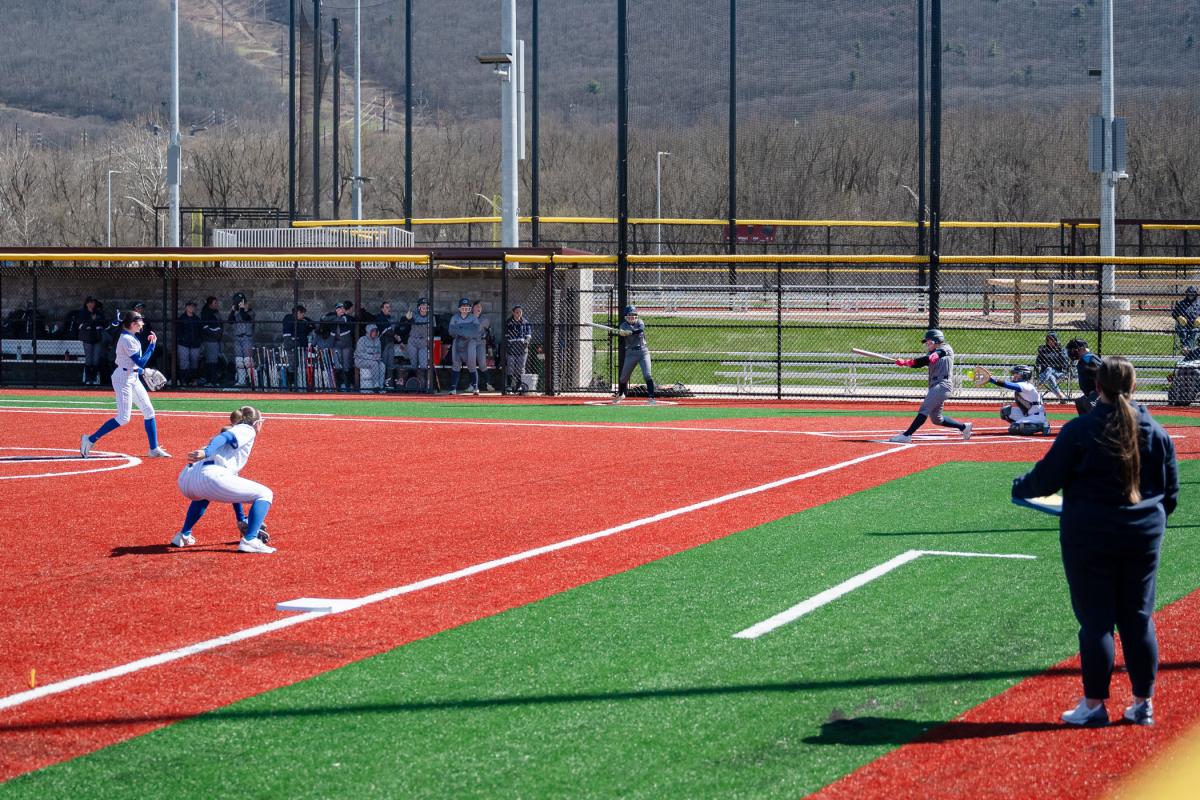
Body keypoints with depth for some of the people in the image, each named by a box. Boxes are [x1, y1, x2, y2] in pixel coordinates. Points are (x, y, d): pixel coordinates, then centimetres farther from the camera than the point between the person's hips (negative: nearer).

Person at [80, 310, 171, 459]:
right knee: (123, 418, -11)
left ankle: (154, 449, 14)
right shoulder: (127, 339, -18)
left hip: (133, 378, 10)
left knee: (149, 411, 9)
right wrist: (152, 344, -17)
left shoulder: (131, 337, 12)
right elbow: (141, 362, -21)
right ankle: (90, 440, -6)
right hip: (123, 378, -10)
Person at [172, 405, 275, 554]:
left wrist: (241, 520, 50)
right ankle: (250, 540, -11)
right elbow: (225, 437, -11)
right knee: (265, 494, 3)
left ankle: (184, 536, 37)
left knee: (203, 495, 45)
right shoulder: (247, 430, 14)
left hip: (186, 478, 9)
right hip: (210, 477, -9)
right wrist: (205, 452, -31)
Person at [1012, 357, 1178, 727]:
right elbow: (1171, 491, 8)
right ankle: (1144, 703, 17)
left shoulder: (1080, 430, -12)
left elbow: (1047, 478, -6)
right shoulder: (1156, 432, 1)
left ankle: (1094, 704, 9)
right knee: (1138, 619, 11)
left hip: (1090, 537, -4)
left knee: (1095, 620, 3)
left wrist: (1020, 487, 15)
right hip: (1142, 539, 4)